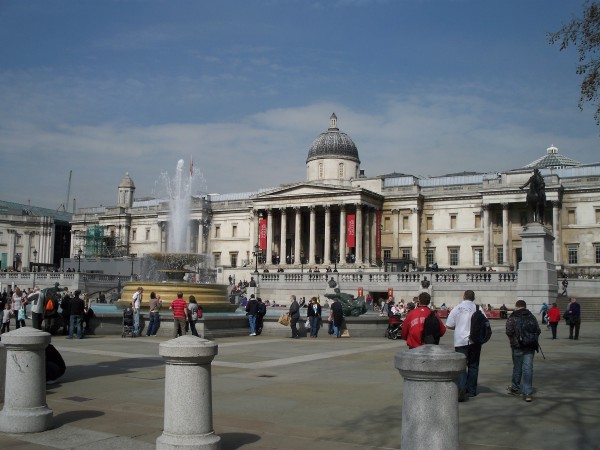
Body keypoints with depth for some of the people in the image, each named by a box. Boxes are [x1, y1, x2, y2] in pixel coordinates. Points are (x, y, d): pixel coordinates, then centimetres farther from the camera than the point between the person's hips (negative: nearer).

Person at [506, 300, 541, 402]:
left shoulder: (513, 318, -5)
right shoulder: (532, 317, 8)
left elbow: (509, 332, -12)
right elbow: (538, 331, 6)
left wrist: (512, 340, 6)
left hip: (517, 346, -3)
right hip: (530, 346, 3)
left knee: (517, 367, 10)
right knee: (528, 368, 1)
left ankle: (515, 388, 27)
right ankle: (527, 393, -3)